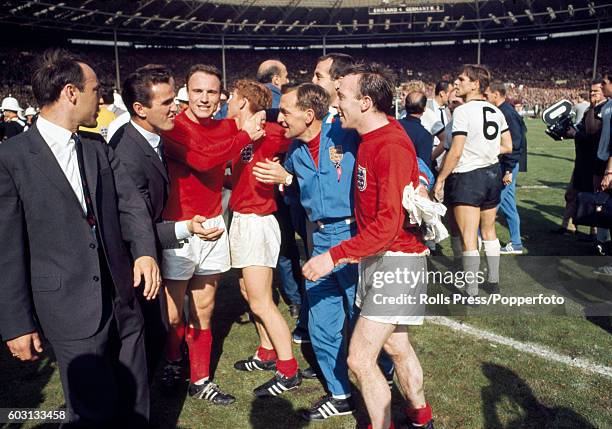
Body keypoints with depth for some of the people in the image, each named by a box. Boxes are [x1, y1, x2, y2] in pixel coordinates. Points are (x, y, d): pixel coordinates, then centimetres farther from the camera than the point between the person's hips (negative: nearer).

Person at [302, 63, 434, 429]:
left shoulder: (391, 146, -22)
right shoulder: (370, 138, 6)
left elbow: (389, 224, -27)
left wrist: (335, 256, -27)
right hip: (375, 255, 9)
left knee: (360, 359, -6)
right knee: (396, 345, 23)